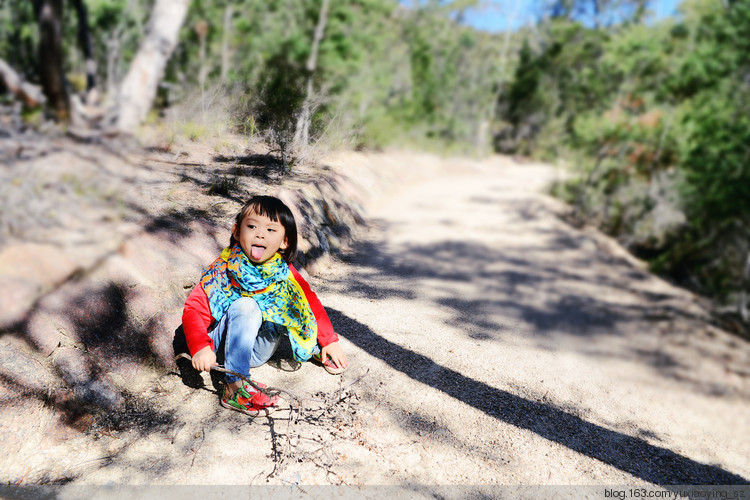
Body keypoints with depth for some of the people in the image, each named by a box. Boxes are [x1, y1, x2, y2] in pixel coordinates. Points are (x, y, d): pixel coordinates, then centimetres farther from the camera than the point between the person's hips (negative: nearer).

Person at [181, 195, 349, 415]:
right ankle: (235, 388, -33)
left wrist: (330, 341, -3)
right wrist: (200, 347, -35)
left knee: (288, 304, -13)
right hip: (222, 347, -3)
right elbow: (193, 309, -20)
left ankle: (316, 349, 7)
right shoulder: (224, 271, -18)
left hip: (257, 352, 4)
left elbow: (311, 303, 3)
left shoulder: (284, 273, -8)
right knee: (245, 306, -31)